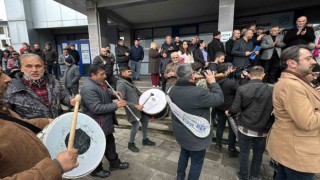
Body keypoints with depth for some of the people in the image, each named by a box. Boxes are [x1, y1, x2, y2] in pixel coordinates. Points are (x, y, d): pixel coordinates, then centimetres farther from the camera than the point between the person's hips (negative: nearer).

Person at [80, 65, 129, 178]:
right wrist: (116, 105, -27)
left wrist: (113, 95, 2)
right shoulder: (88, 88, -29)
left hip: (105, 122, 10)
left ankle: (114, 163, 42)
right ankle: (96, 170, 36)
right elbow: (97, 108, -32)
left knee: (110, 143, 23)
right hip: (97, 125, -10)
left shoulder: (99, 83, 3)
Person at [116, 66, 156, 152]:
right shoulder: (121, 85, -20)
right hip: (132, 109, -9)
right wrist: (135, 106, -27)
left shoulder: (129, 81, 9)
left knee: (145, 121, 18)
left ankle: (145, 140, 39)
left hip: (140, 106, 9)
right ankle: (131, 144, 27)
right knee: (135, 126, 0)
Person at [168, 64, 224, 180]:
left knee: (184, 153, 33)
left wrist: (193, 82, 3)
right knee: (197, 162, 17)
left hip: (180, 132, 8)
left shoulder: (173, 90, -11)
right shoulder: (199, 93, -34)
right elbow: (219, 99, -19)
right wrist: (212, 82, -9)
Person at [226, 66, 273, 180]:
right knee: (258, 154, 21)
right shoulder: (271, 90, -8)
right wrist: (269, 124, 15)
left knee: (244, 153, 14)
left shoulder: (242, 89, -13)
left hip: (245, 128, -2)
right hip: (263, 129, 2)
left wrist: (228, 112, 10)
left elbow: (235, 109, -13)